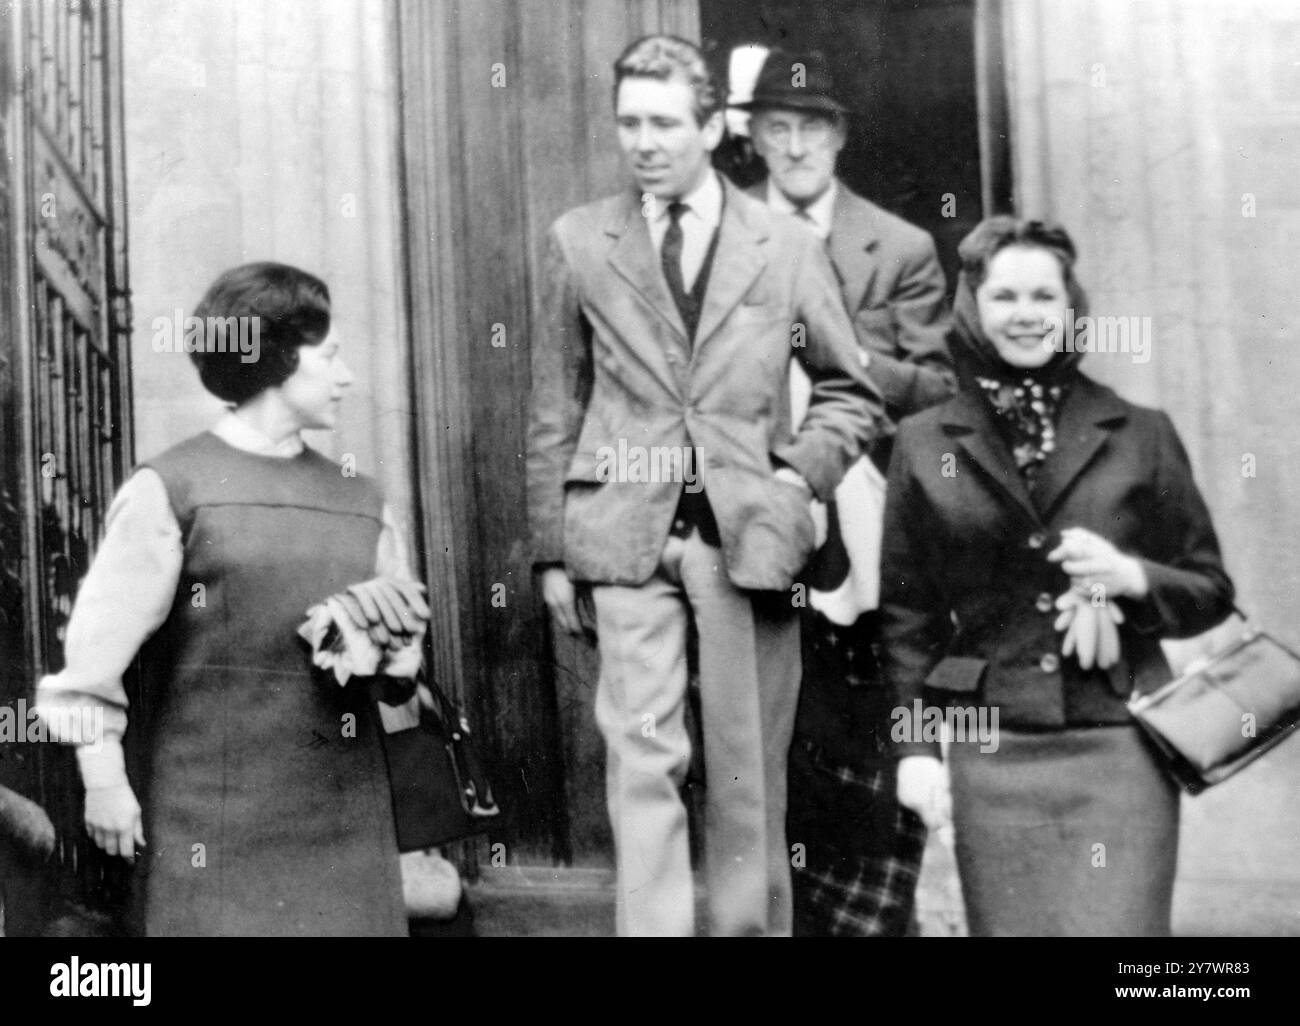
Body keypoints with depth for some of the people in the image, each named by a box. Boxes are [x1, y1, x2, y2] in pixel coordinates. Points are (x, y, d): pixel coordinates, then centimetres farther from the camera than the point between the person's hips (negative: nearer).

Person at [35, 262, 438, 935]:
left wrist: (383, 621, -6)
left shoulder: (358, 499, 13)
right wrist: (102, 777, -7)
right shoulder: (170, 489, -4)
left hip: (343, 806, 5)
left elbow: (409, 627, 17)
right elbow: (99, 640, -5)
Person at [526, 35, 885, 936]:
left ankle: (752, 926, 21)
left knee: (751, 774, 7)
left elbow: (852, 393, 14)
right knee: (643, 756, -8)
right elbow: (556, 408, 7)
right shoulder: (580, 242, 6)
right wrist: (552, 549, 5)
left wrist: (803, 474, -2)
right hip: (629, 532, 0)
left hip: (748, 533, 1)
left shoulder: (789, 246, 6)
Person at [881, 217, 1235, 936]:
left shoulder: (1140, 435, 7)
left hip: (1120, 746, 0)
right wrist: (914, 746, 2)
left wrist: (1131, 577, -8)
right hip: (992, 753, 1)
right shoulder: (924, 444, 8)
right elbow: (905, 612, 8)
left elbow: (1212, 592, 11)